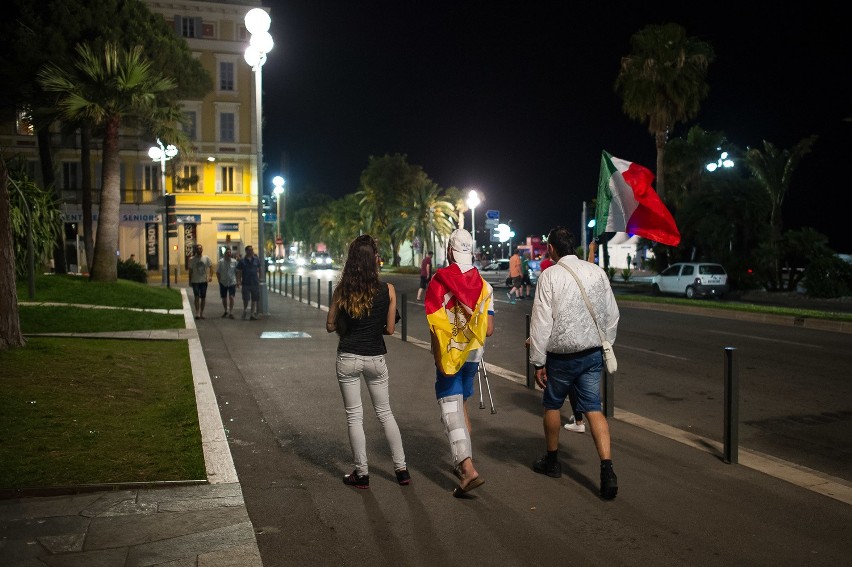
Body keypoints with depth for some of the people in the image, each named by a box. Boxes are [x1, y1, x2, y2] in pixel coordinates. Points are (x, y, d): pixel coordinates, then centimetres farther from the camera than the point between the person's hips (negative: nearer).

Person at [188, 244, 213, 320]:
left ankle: (201, 313, 17)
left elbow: (210, 267, 3)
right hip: (195, 281, -1)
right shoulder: (192, 259, 0)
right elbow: (190, 271, 4)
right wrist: (190, 281, 3)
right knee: (197, 297, -11)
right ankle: (197, 313, -12)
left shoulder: (206, 258, 1)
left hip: (204, 281, 2)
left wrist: (211, 276, -12)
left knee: (203, 297, 7)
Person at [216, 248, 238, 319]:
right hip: (223, 283, 1)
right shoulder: (221, 261, -3)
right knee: (224, 298, 11)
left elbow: (237, 272, 5)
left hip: (232, 282, -1)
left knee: (231, 297, -12)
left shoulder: (234, 261, -1)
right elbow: (217, 272, 2)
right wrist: (219, 281, -3)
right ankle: (226, 311, 28)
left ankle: (231, 312, -10)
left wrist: (237, 281, 1)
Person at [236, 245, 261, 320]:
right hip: (246, 283, -2)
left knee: (254, 299, 5)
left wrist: (259, 279, 10)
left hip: (255, 283, 2)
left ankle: (253, 314, 12)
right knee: (245, 299, -2)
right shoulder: (242, 261, 0)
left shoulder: (256, 260, 6)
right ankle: (245, 310, 25)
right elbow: (239, 272, 1)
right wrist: (238, 281, -8)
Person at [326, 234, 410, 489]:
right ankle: (401, 468, 22)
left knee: (354, 416, 9)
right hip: (376, 357, 1)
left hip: (348, 358, -1)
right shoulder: (387, 290, -8)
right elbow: (389, 329, -2)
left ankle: (362, 473, 16)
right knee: (385, 413, 17)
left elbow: (330, 326, 1)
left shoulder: (341, 291, -7)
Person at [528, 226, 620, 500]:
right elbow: (612, 315, 8)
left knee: (552, 406, 17)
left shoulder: (550, 275, -12)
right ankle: (607, 469, -7)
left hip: (561, 356, -4)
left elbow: (541, 322, -13)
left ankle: (552, 461, 33)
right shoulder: (597, 272, 2)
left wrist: (538, 361, -7)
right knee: (594, 409, 6)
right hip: (593, 354, 4)